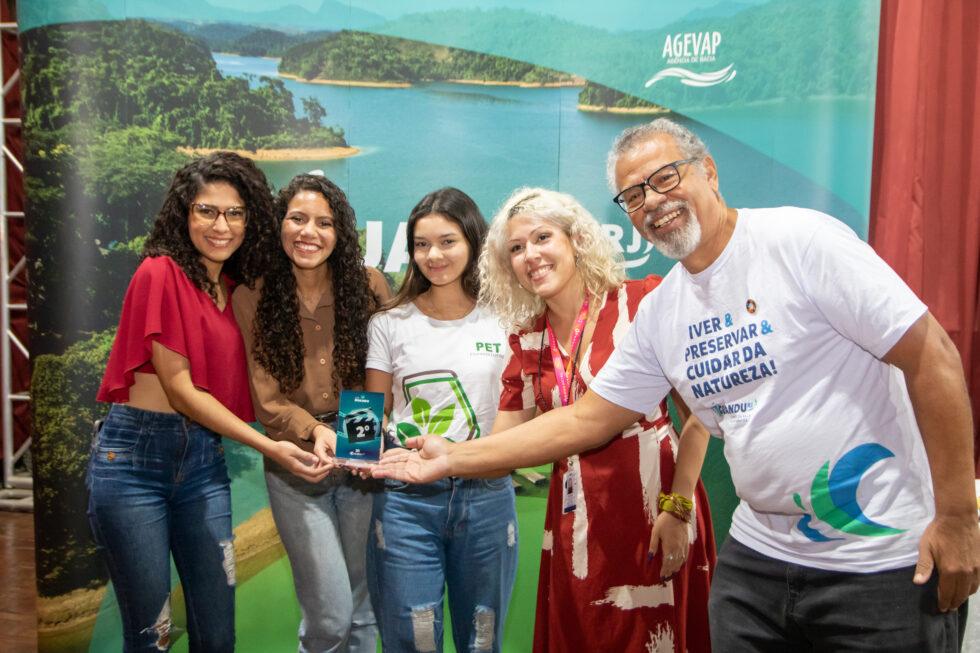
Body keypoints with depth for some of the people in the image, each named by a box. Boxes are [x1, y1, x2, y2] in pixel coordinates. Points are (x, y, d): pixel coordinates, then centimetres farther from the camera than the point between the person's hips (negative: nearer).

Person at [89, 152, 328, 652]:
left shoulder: (237, 289, 9)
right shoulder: (160, 273, -10)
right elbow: (180, 391, -13)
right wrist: (269, 446, -17)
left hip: (203, 460, 6)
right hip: (134, 456, -5)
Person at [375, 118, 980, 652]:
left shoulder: (800, 239, -13)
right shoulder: (658, 311, 3)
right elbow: (586, 420, 7)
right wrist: (454, 458, 4)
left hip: (887, 561, -5)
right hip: (759, 554, 5)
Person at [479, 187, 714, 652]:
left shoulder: (642, 303, -9)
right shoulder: (527, 342, 5)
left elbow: (699, 413, -9)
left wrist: (678, 508, -13)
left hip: (654, 507, -4)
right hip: (575, 522, 5)